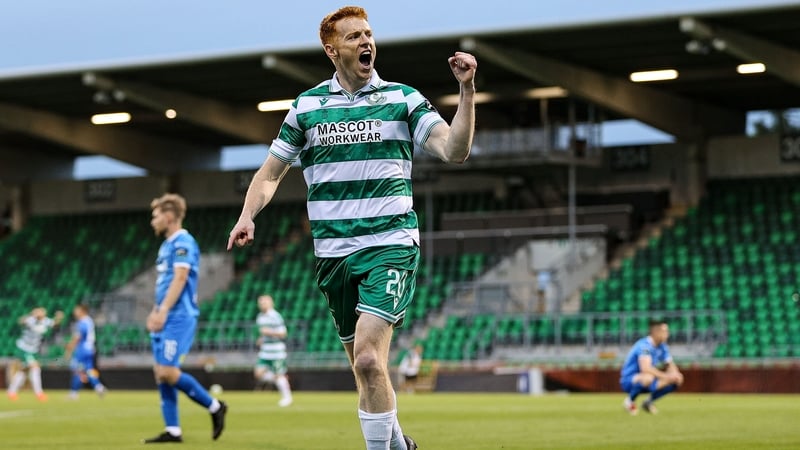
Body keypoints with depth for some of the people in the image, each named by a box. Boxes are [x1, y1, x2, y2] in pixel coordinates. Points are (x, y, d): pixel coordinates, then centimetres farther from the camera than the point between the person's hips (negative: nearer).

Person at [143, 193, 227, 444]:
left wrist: (163, 311, -25)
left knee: (168, 372, -14)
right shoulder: (167, 245, 19)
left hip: (178, 318, -10)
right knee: (160, 372, 4)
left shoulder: (183, 242, -10)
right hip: (166, 320, 10)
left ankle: (214, 407, 1)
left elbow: (180, 279, -20)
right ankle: (172, 430, 6)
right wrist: (155, 312, 18)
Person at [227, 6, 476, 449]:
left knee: (367, 358, -20)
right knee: (365, 367, 9)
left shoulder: (403, 98, 2)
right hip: (333, 252, 3)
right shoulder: (307, 105, 9)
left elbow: (454, 150, -9)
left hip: (390, 244, -3)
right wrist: (247, 216, -2)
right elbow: (271, 171, 15)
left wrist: (466, 90, -20)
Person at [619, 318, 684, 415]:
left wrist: (675, 374, -15)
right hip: (628, 381, -8)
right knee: (648, 377, -40)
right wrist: (666, 376, -36)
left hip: (644, 381, 8)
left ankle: (648, 402, 12)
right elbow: (646, 368, -36)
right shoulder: (644, 345, -23)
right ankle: (630, 401, -12)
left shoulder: (662, 347, 4)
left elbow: (670, 365, 9)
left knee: (675, 381, -3)